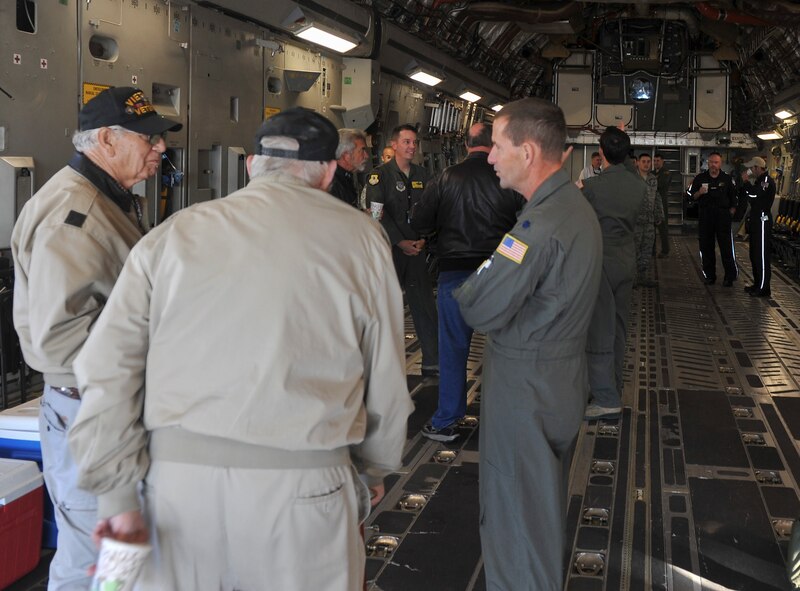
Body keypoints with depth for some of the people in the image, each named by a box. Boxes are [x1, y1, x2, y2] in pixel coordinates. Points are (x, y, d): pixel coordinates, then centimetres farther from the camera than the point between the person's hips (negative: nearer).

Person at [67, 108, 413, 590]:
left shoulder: (173, 235, 6)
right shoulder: (359, 237, 3)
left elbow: (108, 370, 1)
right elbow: (387, 378, 5)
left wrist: (119, 496, 5)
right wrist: (375, 469, 21)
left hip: (178, 477, 2)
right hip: (302, 482, -2)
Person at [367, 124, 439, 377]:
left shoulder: (422, 175, 12)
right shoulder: (380, 175, -3)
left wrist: (423, 239, -3)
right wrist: (401, 242, -13)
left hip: (417, 249, 4)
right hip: (388, 249, -4)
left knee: (425, 306, 3)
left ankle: (432, 362, 7)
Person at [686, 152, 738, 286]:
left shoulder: (727, 178, 5)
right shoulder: (700, 178, 5)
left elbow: (734, 197, 13)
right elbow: (690, 195, 6)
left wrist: (731, 211, 4)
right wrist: (699, 193, -13)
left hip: (723, 216, -1)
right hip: (705, 216, 1)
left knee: (726, 246, -4)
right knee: (706, 246, 5)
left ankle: (730, 276, 4)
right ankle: (709, 275, 15)